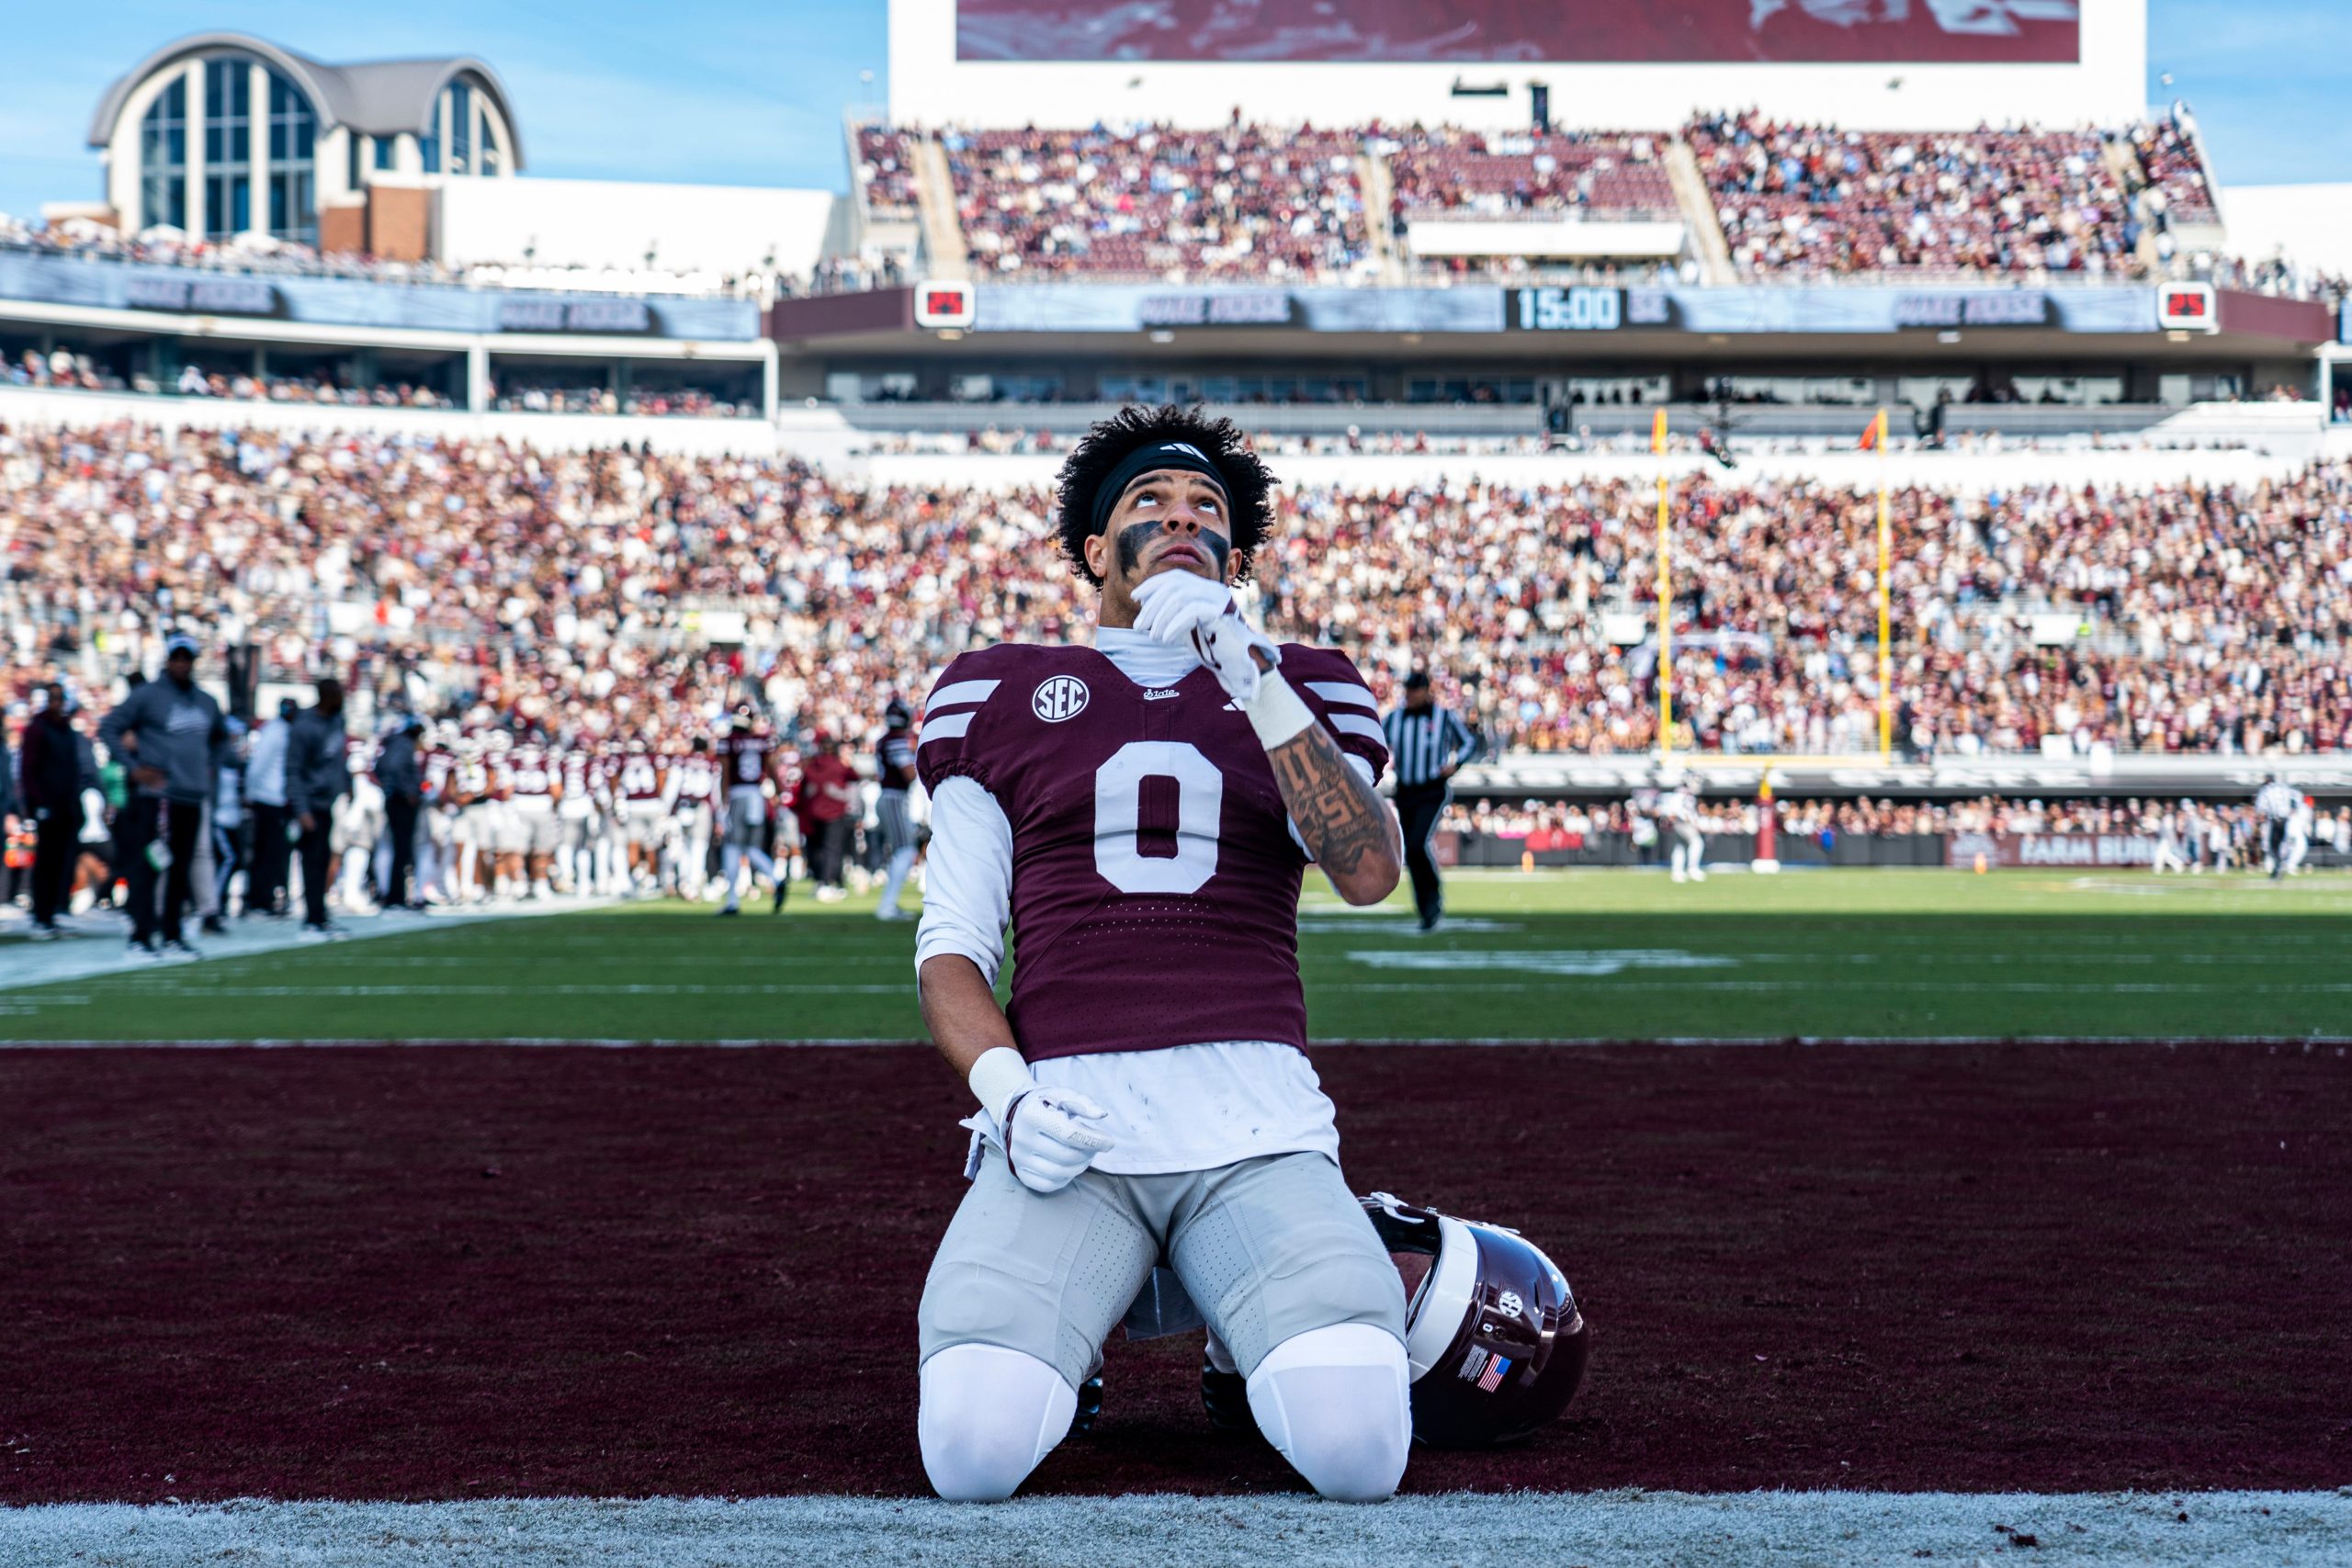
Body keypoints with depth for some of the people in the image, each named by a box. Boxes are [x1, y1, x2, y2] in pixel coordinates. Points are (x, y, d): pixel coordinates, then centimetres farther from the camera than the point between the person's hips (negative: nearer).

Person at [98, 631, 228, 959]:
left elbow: (221, 736, 35)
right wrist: (135, 767, -10)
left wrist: (212, 766, 19)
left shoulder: (207, 702, 17)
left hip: (193, 798, 6)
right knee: (147, 867, -10)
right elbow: (108, 729, -3)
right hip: (156, 796, -6)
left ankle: (172, 938, 16)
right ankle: (140, 938, -10)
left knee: (180, 870, 10)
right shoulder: (147, 696, -2)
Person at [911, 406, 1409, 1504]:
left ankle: (1251, 1335, 14)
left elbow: (1368, 872, -3)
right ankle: (1051, 1335, 14)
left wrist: (1251, 678, -11)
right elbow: (950, 949, 12)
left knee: (1358, 1450, -23)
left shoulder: (1298, 688, 18)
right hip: (1067, 1120, 0)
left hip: (1257, 1125, 0)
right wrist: (1004, 1090, -8)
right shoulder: (999, 692, 17)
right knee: (975, 1451, -24)